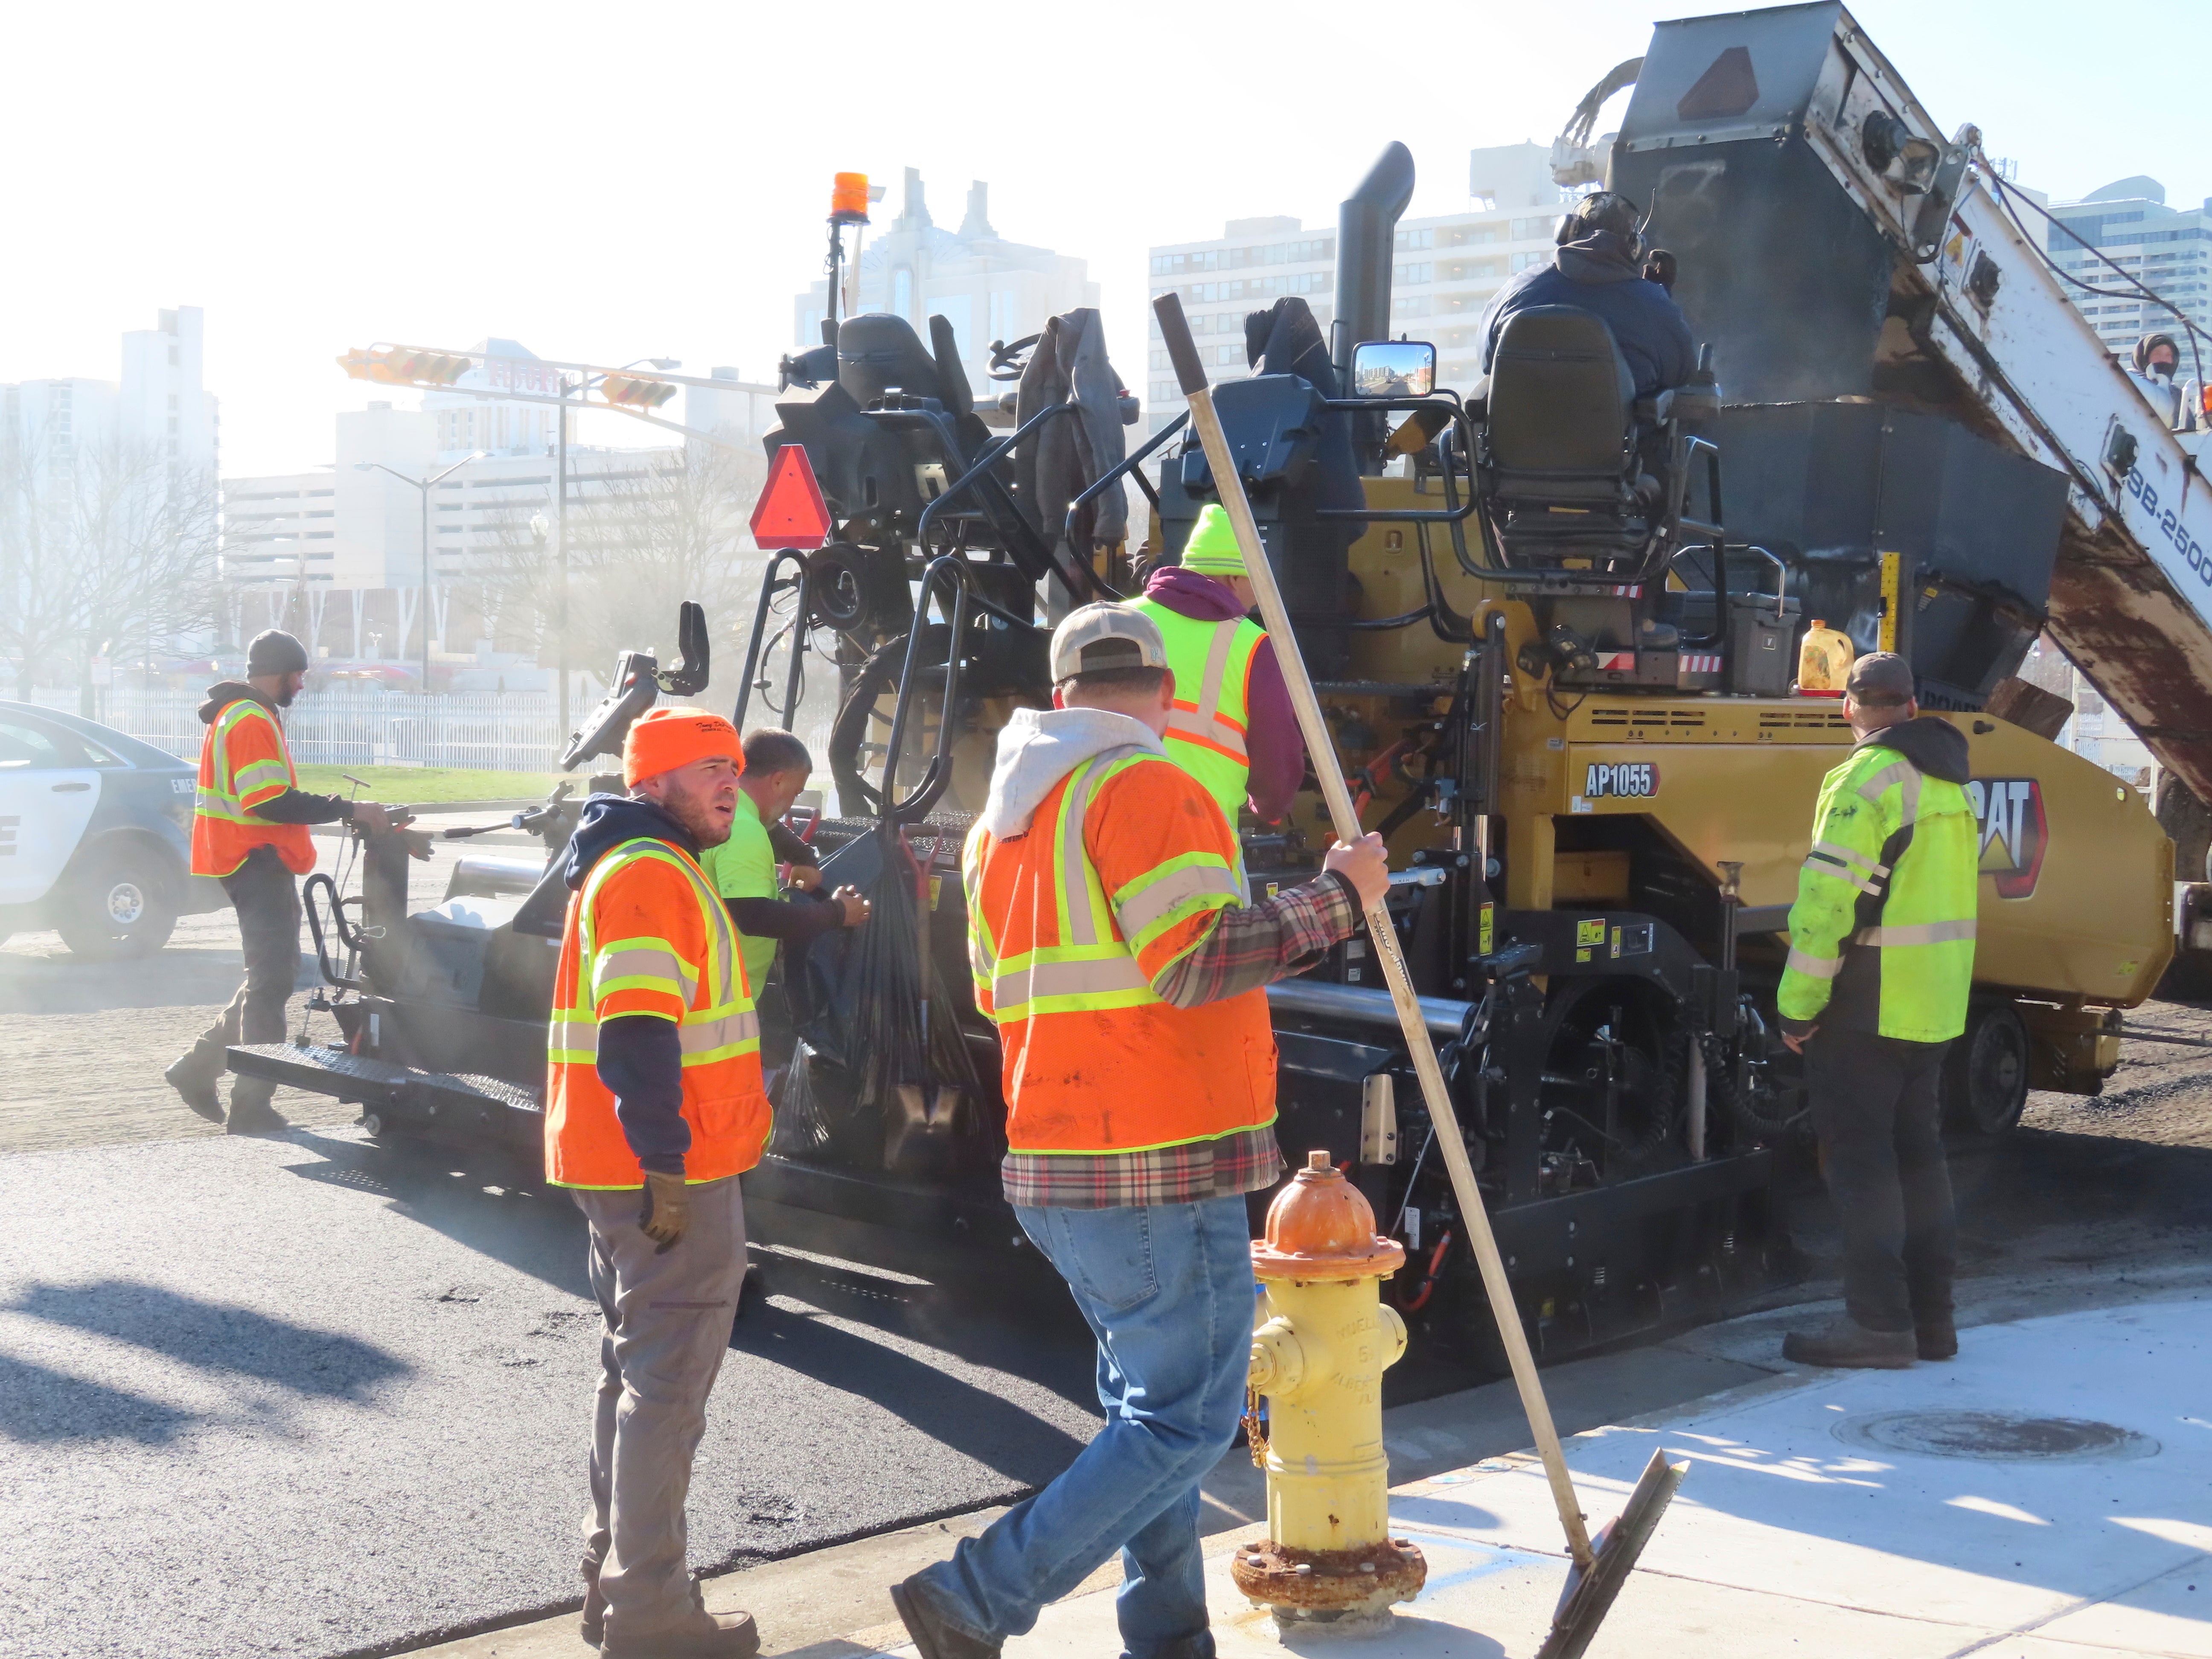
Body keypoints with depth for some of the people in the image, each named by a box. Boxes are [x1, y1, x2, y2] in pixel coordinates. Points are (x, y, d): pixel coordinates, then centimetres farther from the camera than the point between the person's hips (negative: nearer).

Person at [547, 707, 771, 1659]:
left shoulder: (645, 867, 19)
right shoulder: (651, 875, -15)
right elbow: (637, 1036, -24)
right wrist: (667, 1163, -25)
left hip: (628, 1170, 11)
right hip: (668, 1177, -11)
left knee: (637, 1371, 18)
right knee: (667, 1385, -6)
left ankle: (614, 1572, 27)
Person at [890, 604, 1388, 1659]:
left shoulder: (1002, 814, 15)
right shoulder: (1147, 788, -12)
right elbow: (1199, 959, -22)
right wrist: (1338, 895, -14)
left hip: (1050, 1163, 9)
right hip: (1161, 1170, -9)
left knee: (1149, 1404, 18)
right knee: (1184, 1422, -3)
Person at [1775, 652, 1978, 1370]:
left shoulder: (1865, 780, -15)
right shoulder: (1951, 781, 13)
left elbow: (1830, 898, -20)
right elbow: (1958, 890, 17)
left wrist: (1799, 1004, -15)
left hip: (1869, 1003, -8)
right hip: (1937, 1004, 8)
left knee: (1859, 1155, -3)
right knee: (1917, 1152, 15)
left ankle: (1878, 1320, -3)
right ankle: (1929, 1316, 19)